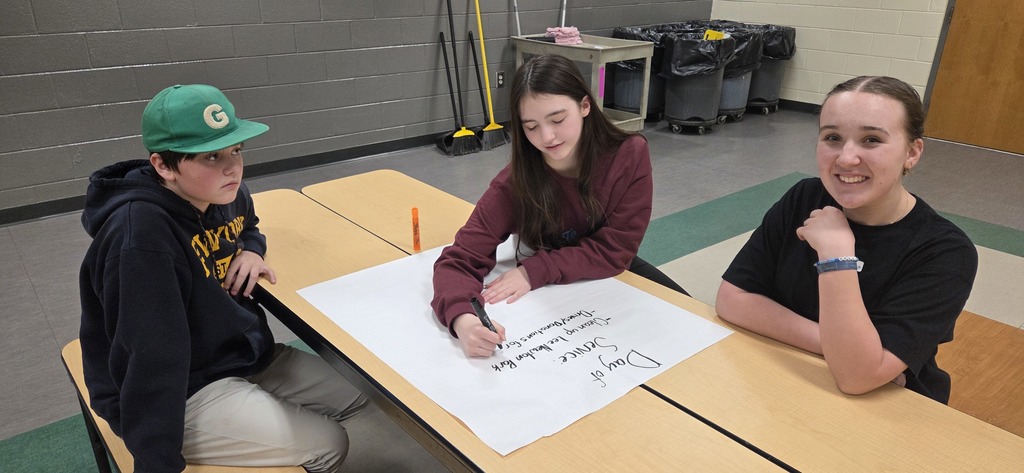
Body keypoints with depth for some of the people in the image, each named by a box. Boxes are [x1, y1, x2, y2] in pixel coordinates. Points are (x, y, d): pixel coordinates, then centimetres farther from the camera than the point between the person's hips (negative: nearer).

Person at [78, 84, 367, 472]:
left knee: (352, 396, 10)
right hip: (180, 392, -8)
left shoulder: (224, 194, -5)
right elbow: (151, 364, -33)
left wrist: (251, 252, -2)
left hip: (240, 354, 8)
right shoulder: (141, 236, -31)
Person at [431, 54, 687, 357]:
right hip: (550, 296, 0)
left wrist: (534, 271, -32)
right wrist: (463, 320, -52)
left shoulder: (629, 154, -25)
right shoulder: (516, 181, -27)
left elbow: (614, 251, -23)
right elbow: (459, 260, -31)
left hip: (613, 274, 0)